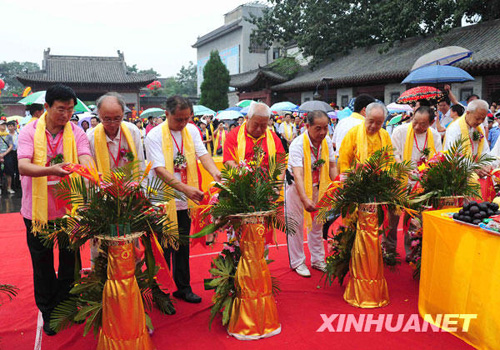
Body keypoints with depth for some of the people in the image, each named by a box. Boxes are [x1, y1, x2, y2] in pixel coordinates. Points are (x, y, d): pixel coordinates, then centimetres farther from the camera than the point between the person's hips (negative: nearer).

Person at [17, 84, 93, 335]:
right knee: (42, 265, 14)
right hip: (38, 209, -1)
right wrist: (50, 170, -39)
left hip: (69, 208, 1)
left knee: (70, 262, 13)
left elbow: (86, 160, -17)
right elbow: (23, 166, -19)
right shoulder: (29, 132, -6)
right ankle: (48, 313, 34)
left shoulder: (76, 133, -2)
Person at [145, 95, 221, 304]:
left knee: (182, 247, 16)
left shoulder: (191, 130, 5)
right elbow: (160, 170, -22)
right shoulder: (154, 136, -13)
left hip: (184, 201, 5)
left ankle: (183, 287, 30)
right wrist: (185, 188, -33)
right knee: (163, 249, 4)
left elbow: (203, 154, -4)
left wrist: (215, 172, -25)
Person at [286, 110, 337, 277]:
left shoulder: (327, 141, -9)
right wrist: (305, 199, -48)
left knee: (317, 223, 13)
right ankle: (298, 262, 16)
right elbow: (297, 175, -37)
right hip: (296, 187, -5)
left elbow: (332, 166, 1)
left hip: (317, 186, 6)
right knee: (296, 224, 0)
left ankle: (318, 260, 27)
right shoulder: (298, 144, -28)